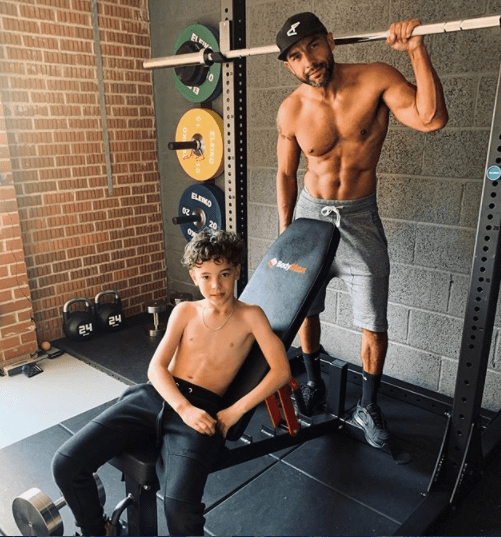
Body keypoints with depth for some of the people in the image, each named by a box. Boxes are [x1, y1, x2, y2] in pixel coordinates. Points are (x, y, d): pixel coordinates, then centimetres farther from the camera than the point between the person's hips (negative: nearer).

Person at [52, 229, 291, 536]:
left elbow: (281, 370, -5)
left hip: (203, 409, -3)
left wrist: (235, 412, -12)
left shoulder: (250, 316, 2)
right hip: (156, 396, 4)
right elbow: (156, 367, 4)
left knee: (180, 508, -30)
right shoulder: (185, 312, 11)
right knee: (66, 463, -10)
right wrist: (183, 408, -14)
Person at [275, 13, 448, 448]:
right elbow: (286, 173, 4)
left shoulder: (376, 79, -12)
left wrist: (416, 50, -28)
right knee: (305, 309, 13)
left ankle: (368, 407, 24)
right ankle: (314, 384, 38)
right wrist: (285, 231, 4)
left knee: (374, 323, 2)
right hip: (310, 215, 2)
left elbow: (431, 118, -25)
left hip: (360, 219, -1)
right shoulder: (291, 111, -7)